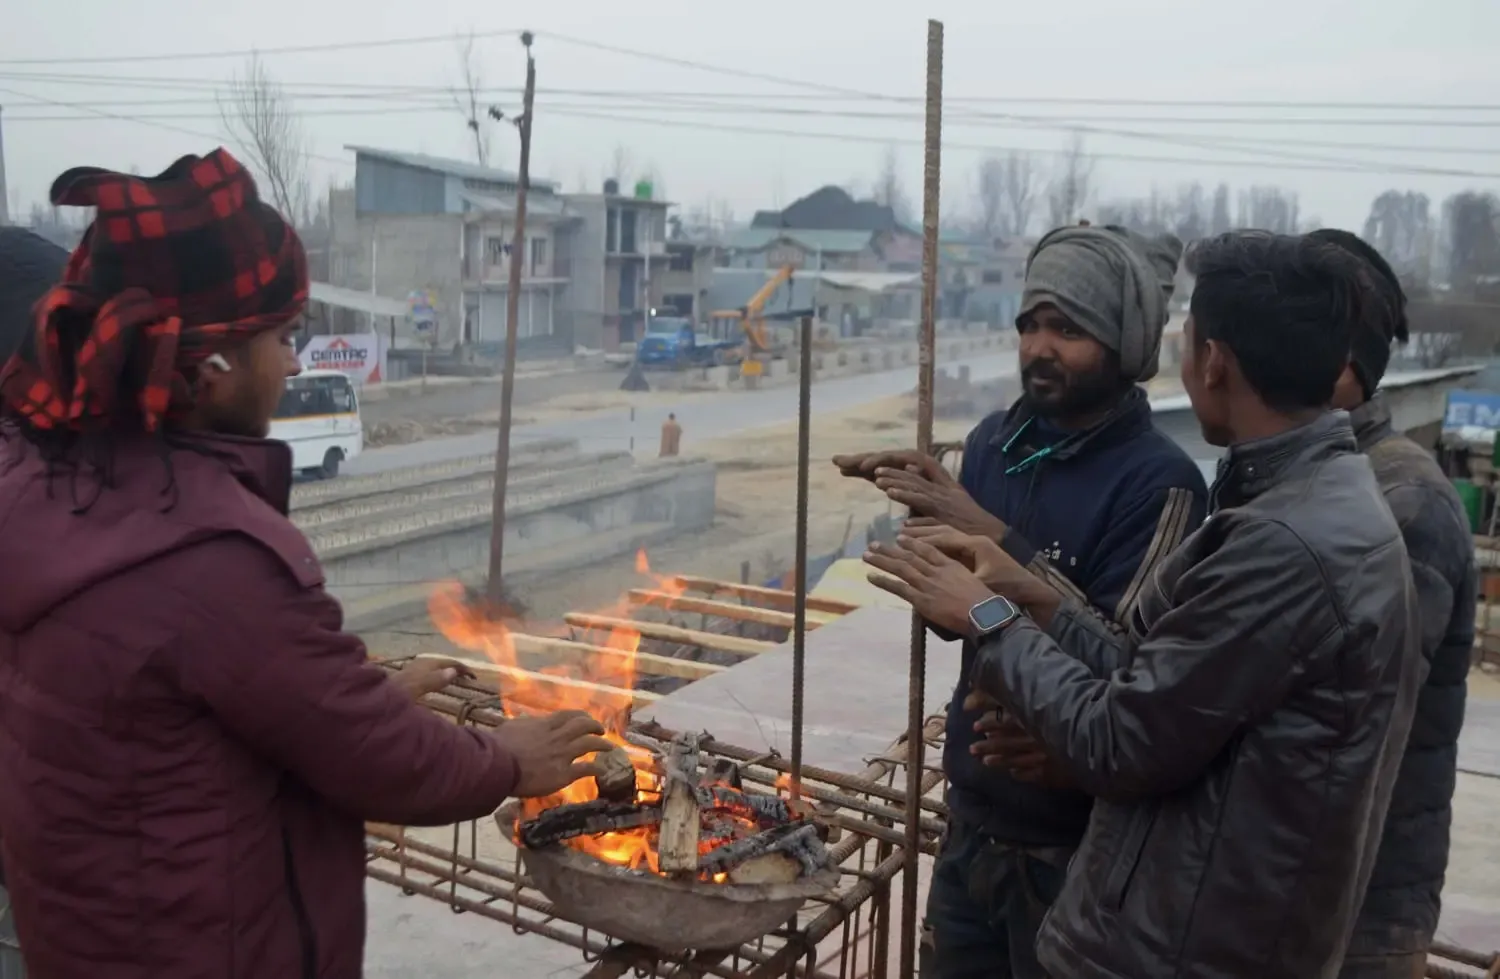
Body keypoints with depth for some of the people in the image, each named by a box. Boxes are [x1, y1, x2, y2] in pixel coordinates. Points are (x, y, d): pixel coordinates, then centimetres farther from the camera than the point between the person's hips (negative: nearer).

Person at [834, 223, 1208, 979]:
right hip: (974, 811, 6)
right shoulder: (994, 440, 0)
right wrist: (932, 510, -11)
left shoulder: (1159, 482, -18)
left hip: (1074, 840, -6)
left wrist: (994, 536, -27)